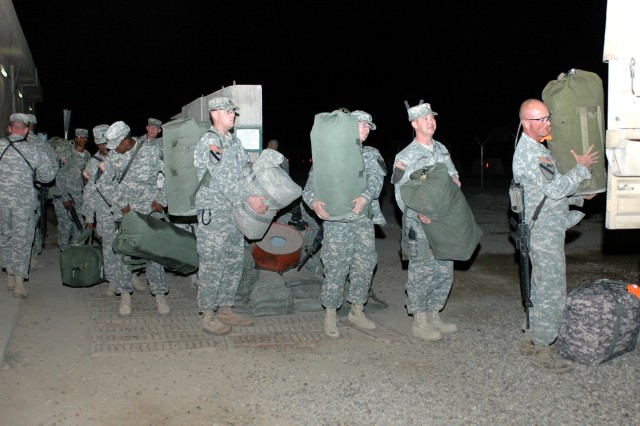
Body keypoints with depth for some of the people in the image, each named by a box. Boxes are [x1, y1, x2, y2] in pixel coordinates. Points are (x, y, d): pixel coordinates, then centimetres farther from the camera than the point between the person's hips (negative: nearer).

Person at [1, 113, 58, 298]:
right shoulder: (34, 151, -8)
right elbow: (46, 176, 0)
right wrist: (54, 164, 19)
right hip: (24, 201, -2)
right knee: (22, 239, 6)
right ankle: (19, 282, 6)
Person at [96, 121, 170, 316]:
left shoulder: (152, 150, -6)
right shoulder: (113, 157, 2)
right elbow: (103, 183, 3)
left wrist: (159, 201, -9)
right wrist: (123, 206, -5)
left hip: (151, 212, -2)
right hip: (124, 211, 2)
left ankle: (159, 293, 8)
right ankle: (125, 294, 11)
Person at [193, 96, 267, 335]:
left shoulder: (234, 141, 17)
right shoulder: (209, 141, -10)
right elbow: (222, 177, -19)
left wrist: (266, 196, 3)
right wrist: (249, 199, -22)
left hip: (235, 211, 9)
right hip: (213, 211, -9)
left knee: (234, 262, 12)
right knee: (212, 264, -5)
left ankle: (225, 309, 22)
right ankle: (208, 317, 3)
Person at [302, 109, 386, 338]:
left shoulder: (371, 154, 16)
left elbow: (376, 178, -3)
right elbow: (311, 184, 0)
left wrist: (366, 197, -25)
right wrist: (314, 201, -22)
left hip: (365, 218, 4)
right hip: (336, 219, -4)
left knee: (365, 265, 6)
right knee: (336, 268, -5)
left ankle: (356, 311, 22)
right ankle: (330, 315, 8)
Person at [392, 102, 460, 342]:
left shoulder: (441, 149, 13)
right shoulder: (405, 157, -8)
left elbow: (453, 175, 24)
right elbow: (400, 194, -11)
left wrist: (454, 180, -1)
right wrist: (418, 214, -25)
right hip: (420, 225, -7)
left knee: (444, 272, 11)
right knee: (421, 273, -2)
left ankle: (434, 316, 25)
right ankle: (419, 322, 10)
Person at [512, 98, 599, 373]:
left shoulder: (538, 149, 16)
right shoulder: (527, 154, -18)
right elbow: (554, 190, -21)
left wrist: (578, 197, 13)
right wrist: (581, 168, -11)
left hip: (548, 230, 10)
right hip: (544, 233, -10)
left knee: (541, 289, 17)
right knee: (552, 292, -5)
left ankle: (531, 339, 27)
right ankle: (541, 350, 4)